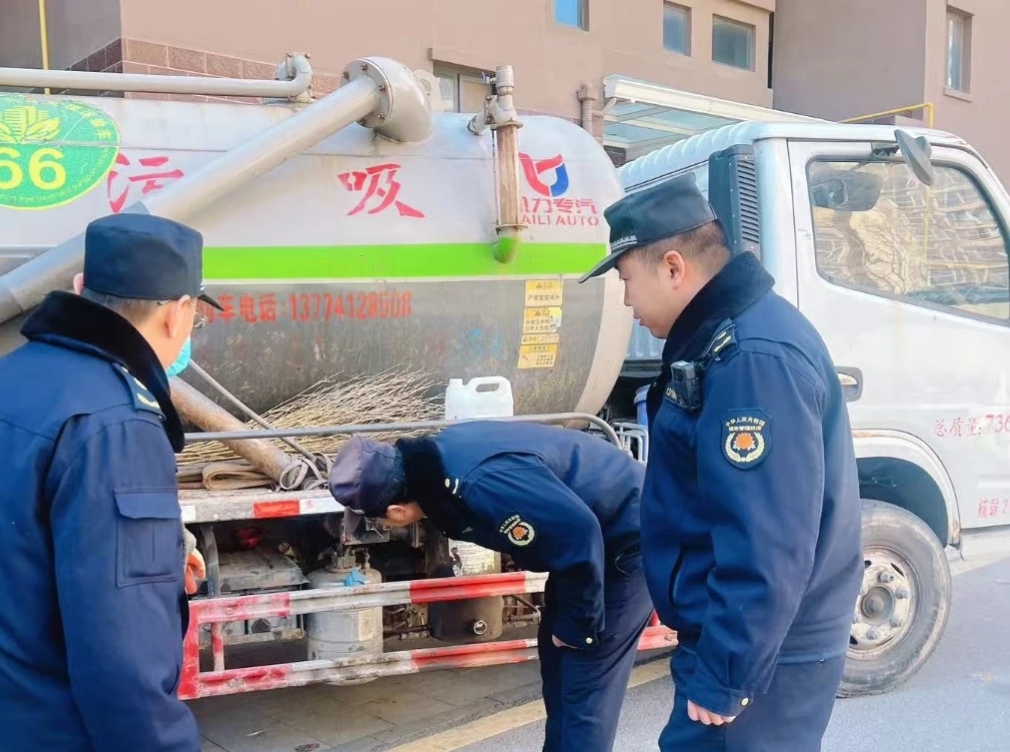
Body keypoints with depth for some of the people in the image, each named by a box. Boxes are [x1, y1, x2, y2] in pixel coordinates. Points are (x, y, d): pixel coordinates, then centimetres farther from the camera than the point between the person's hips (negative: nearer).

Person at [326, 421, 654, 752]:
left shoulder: (484, 484, -38)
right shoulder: (441, 458, -7)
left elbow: (579, 535, -33)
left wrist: (577, 626, -18)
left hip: (625, 537, -9)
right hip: (591, 533, 9)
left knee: (584, 686, -7)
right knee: (558, 663, 18)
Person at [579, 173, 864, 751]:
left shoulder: (755, 358, -26)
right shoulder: (723, 338, 9)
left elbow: (766, 547, -28)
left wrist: (724, 675, -21)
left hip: (762, 653, -10)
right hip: (741, 634, 10)